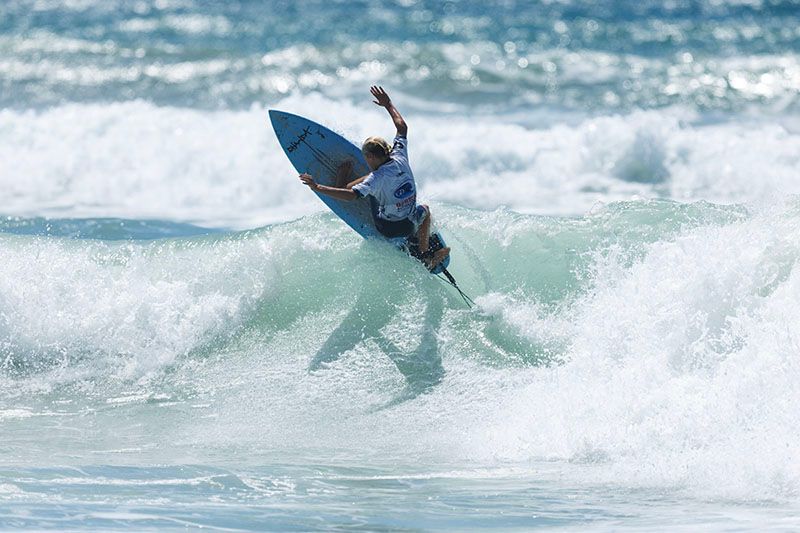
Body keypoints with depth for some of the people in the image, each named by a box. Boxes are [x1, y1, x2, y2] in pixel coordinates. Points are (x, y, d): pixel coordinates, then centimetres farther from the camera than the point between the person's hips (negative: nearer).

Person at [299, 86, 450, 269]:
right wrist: (388, 104, 16)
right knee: (425, 210, 40)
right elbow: (402, 127, 4)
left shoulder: (377, 177, -25)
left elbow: (351, 195, -35)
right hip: (409, 228, 4)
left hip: (386, 228, -4)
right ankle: (426, 257, 40)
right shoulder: (399, 157, -11)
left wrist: (317, 187, -34)